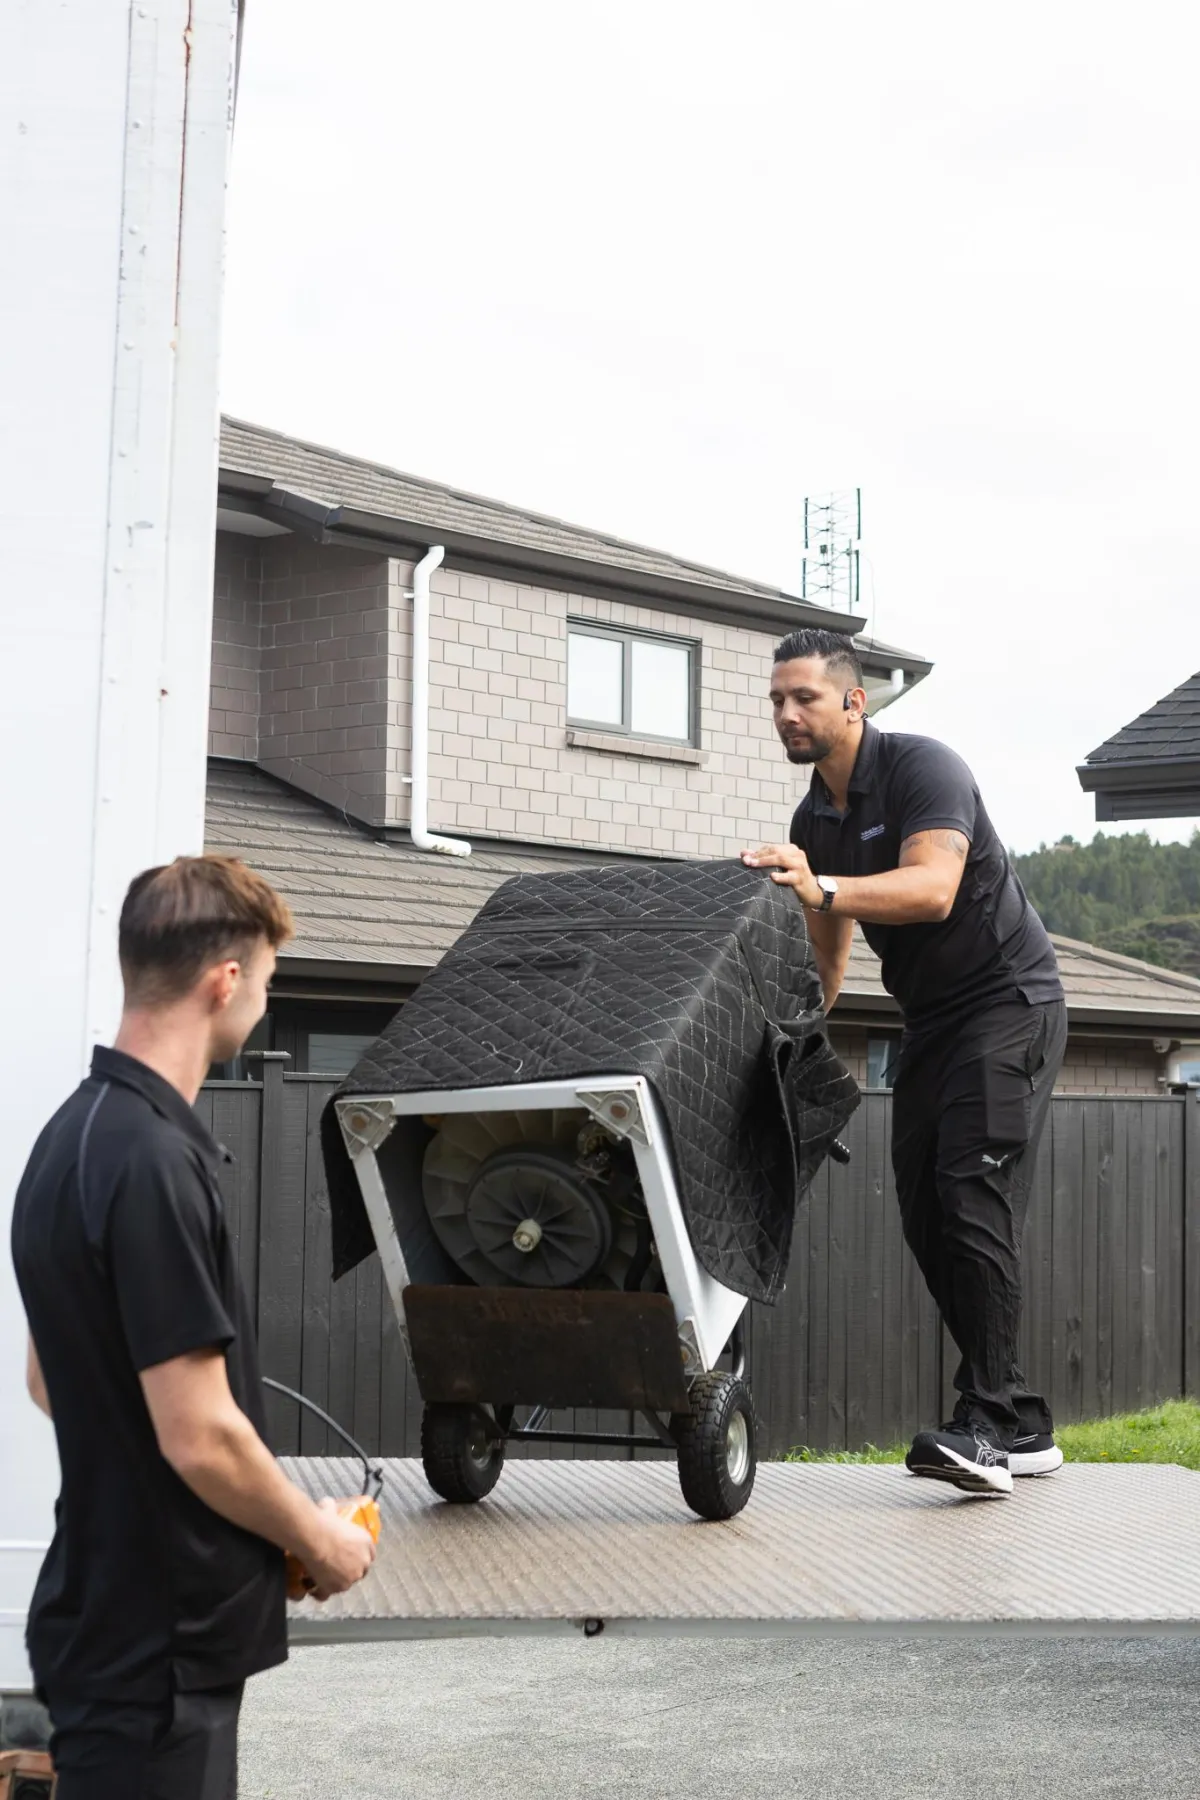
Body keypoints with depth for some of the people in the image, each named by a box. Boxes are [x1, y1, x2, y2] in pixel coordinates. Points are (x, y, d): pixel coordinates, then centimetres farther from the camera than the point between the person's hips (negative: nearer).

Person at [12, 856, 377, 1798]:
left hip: (120, 1619, 9)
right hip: (155, 1645, -9)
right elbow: (199, 1435, -23)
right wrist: (319, 1539, -6)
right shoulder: (153, 1162, -23)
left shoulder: (80, 1134, 8)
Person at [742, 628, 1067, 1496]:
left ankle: (985, 1426, -22)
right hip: (931, 1022, 8)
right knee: (927, 1219, 2)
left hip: (1009, 1002, -8)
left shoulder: (923, 768, -16)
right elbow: (826, 952, 19)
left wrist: (820, 887, -46)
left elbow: (932, 889, -34)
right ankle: (1023, 1429, 8)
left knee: (973, 1200, -20)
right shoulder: (814, 821, 9)